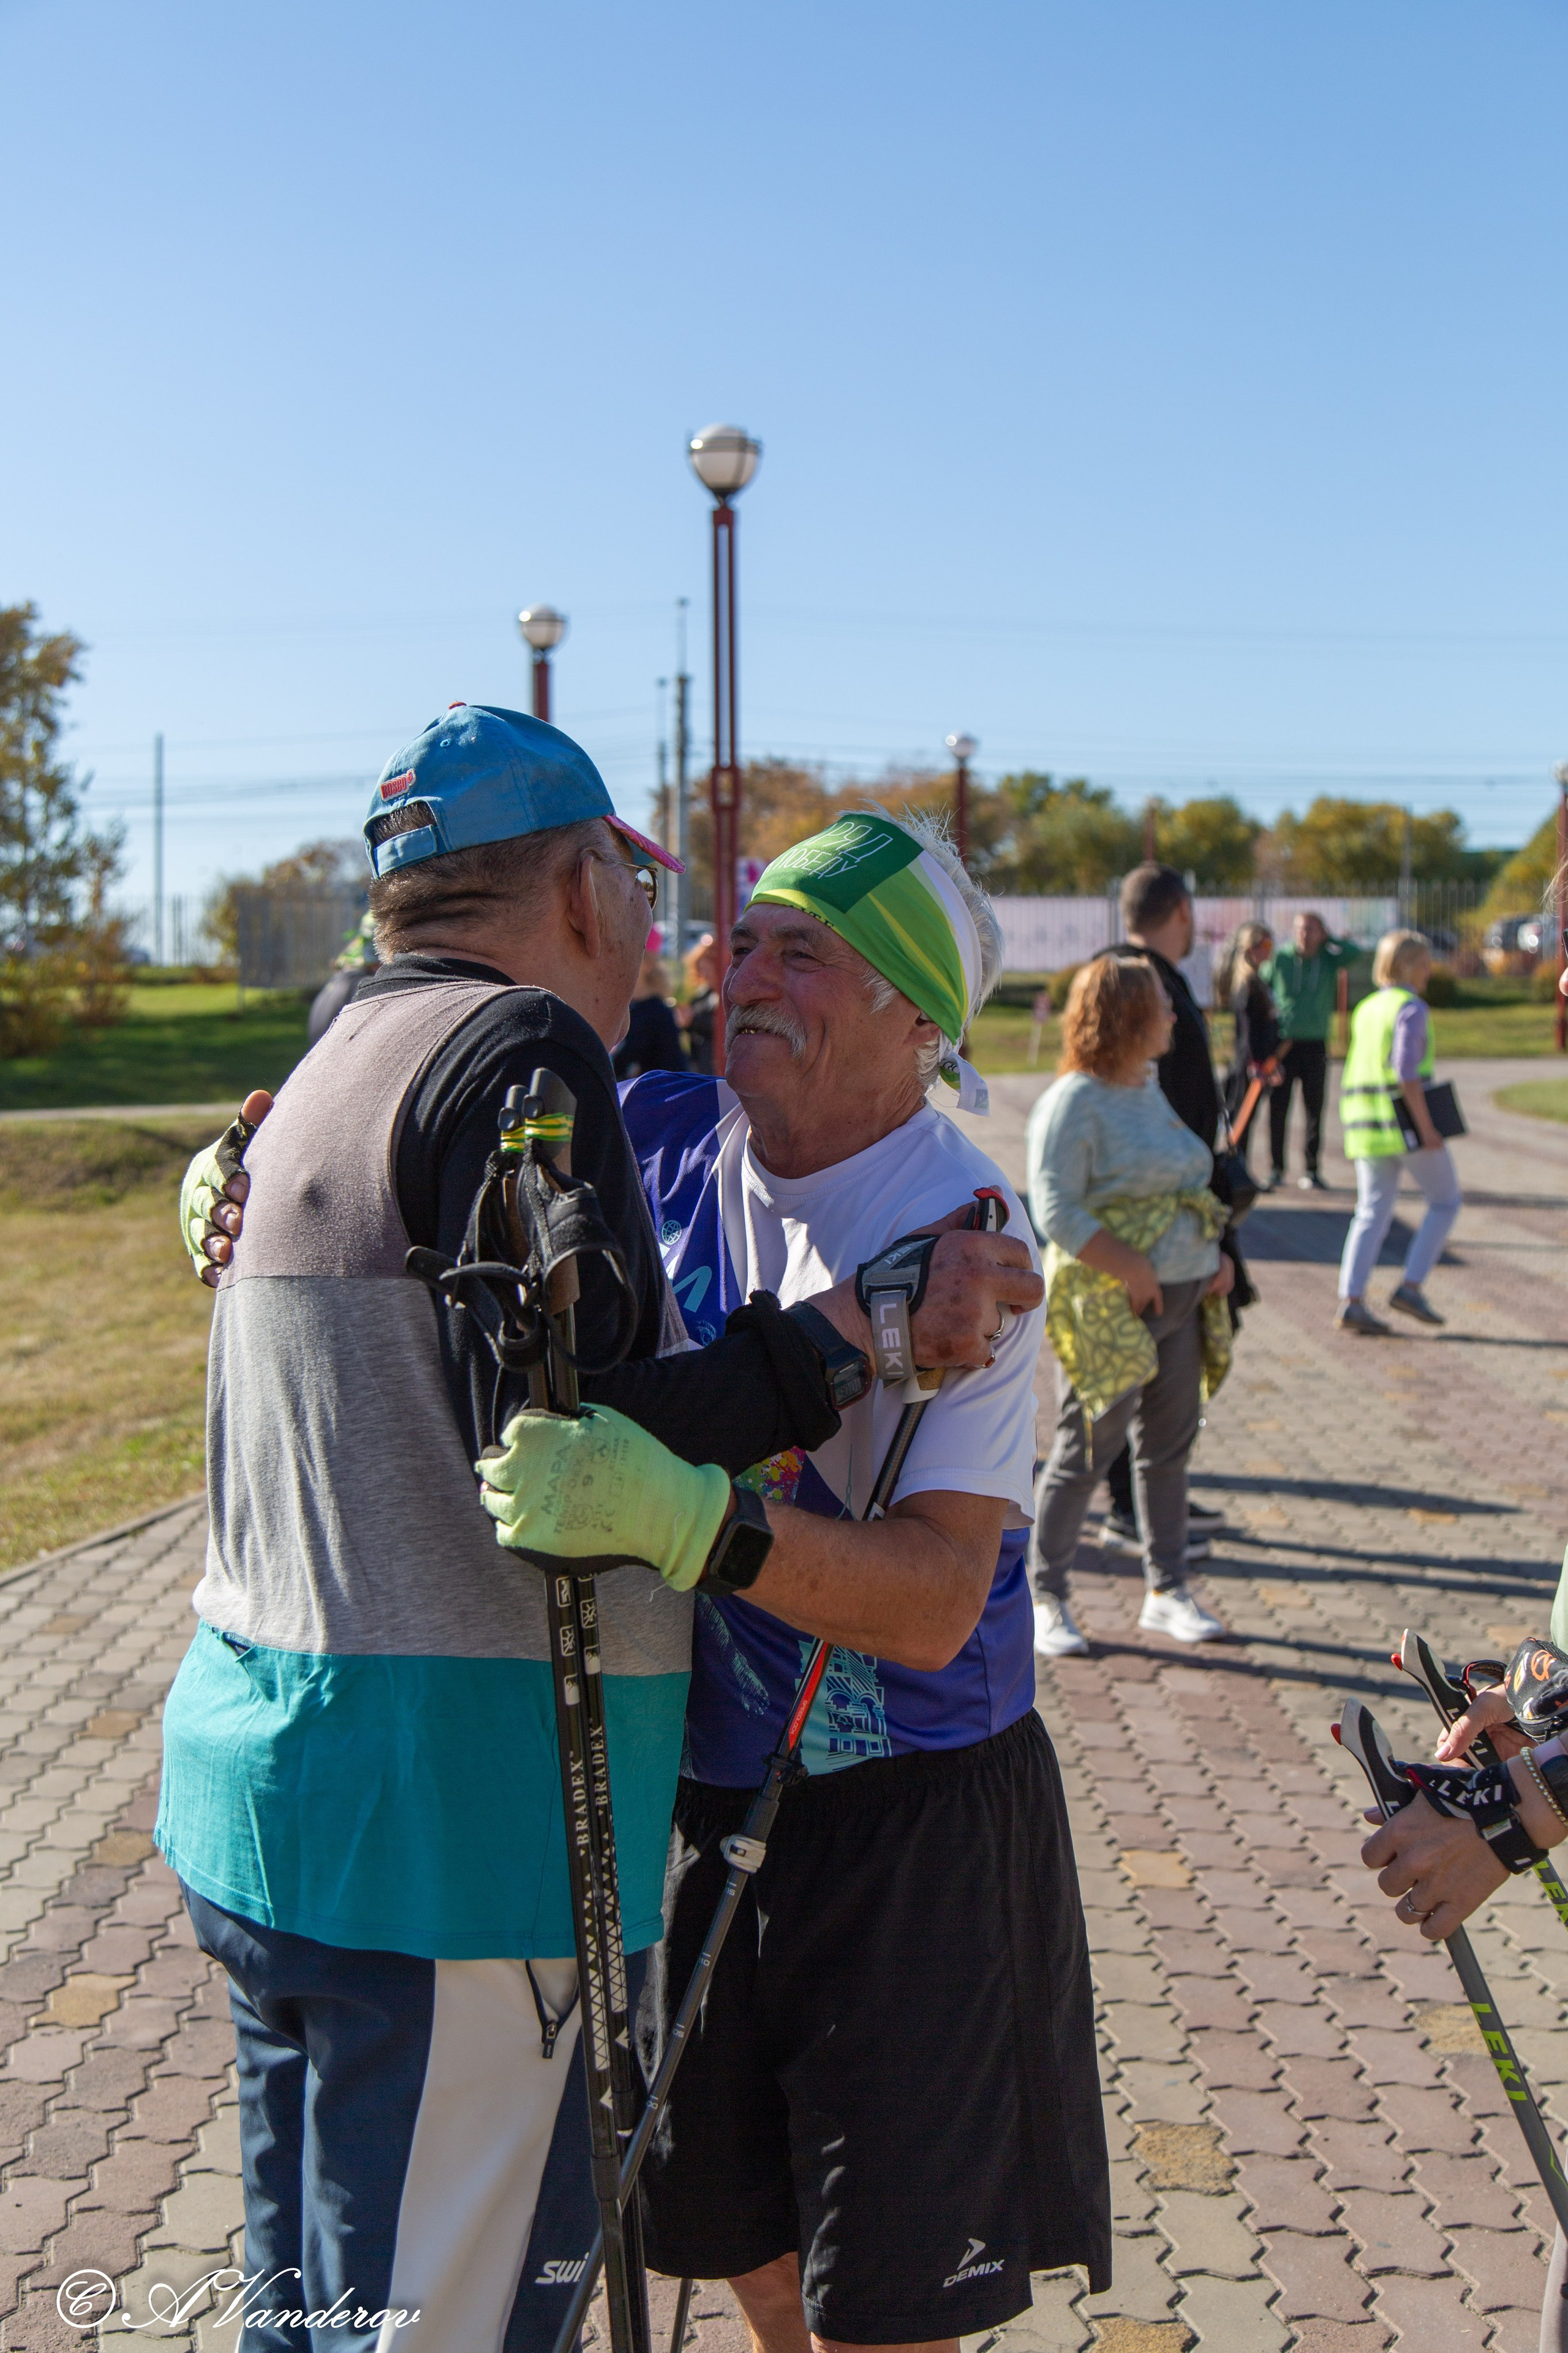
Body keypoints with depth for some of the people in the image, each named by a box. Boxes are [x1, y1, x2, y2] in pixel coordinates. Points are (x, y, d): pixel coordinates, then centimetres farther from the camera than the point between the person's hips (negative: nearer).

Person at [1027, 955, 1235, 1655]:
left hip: (1180, 1297, 8)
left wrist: (1214, 1256, 6)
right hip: (1106, 1306, -8)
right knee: (1084, 1449, -1)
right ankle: (1044, 1596, 12)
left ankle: (1167, 1591, 23)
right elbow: (1054, 1209, -19)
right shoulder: (1074, 1101, -13)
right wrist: (1131, 1271, -21)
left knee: (1168, 1444, 12)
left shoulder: (1149, 1090, 14)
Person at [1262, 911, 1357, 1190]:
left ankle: (1311, 1172, 11)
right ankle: (1275, 1170, 8)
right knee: (1278, 1109, -1)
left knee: (1314, 1110, 4)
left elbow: (1354, 952, -12)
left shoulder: (1329, 959, 5)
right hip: (1283, 1044, -1)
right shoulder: (1279, 958, 2)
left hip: (1316, 1045, 1)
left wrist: (1328, 938, 0)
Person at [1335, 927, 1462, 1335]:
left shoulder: (1366, 1009, 15)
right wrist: (1427, 1127, -19)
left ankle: (1351, 1302, -2)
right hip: (1406, 1118, -7)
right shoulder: (1411, 1008, -10)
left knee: (1373, 1212, 7)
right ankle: (1410, 1286, 0)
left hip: (1366, 1121, 7)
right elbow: (1406, 1069, -20)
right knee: (1445, 1200, 8)